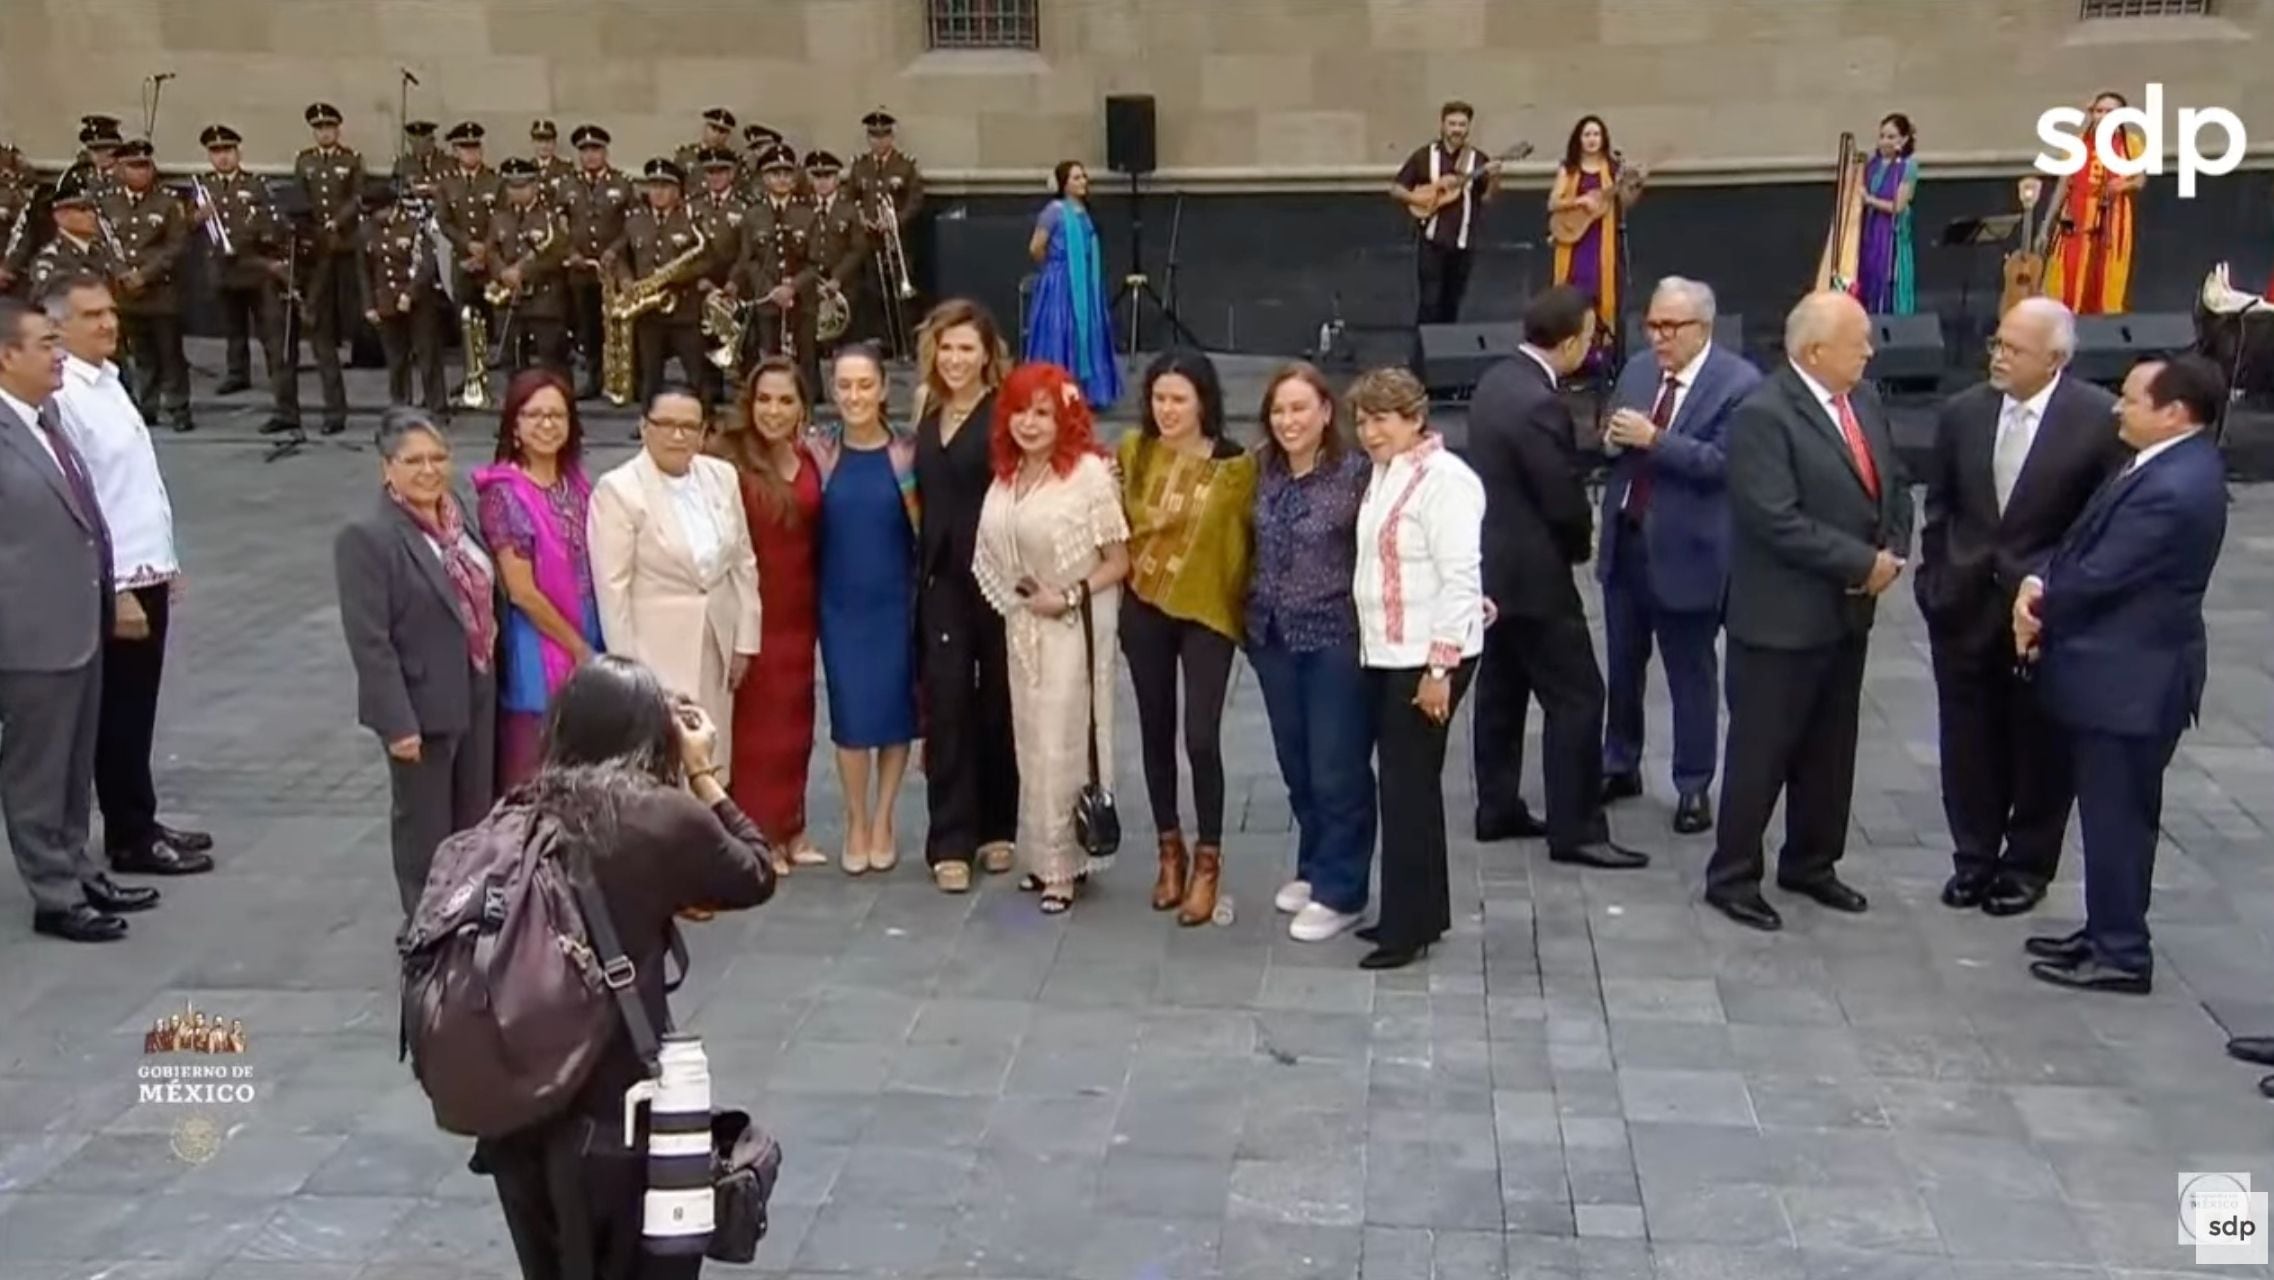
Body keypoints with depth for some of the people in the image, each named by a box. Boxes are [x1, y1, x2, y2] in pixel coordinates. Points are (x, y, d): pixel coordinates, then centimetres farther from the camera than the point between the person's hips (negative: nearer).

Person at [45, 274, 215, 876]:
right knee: (118, 715, 3)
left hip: (145, 574, 9)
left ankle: (141, 824, 27)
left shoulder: (108, 379, 10)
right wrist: (116, 592, -20)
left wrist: (163, 563, 18)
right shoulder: (63, 397, -18)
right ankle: (131, 838, 13)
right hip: (114, 584, -9)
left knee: (138, 711, 17)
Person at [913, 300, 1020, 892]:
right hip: (941, 577, 4)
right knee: (946, 705, 0)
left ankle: (997, 828, 23)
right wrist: (921, 571, 5)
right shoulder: (928, 413, 11)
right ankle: (950, 841, 4)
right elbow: (925, 495, 13)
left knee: (998, 704, 8)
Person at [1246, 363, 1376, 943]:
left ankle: (1339, 891, 12)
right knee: (1296, 764, 16)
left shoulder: (1355, 472, -14)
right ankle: (1313, 868, 31)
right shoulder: (1261, 469, 3)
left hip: (1335, 638, -6)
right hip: (1272, 637, 6)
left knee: (1337, 768, 1)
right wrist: (1249, 616, 11)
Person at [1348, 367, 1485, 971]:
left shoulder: (1443, 479, -15)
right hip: (1385, 653, 9)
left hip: (1426, 659, -9)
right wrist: (1373, 643, 12)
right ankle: (1424, 913, 26)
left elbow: (1460, 578, -18)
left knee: (1408, 786, -4)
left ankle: (1407, 927, 5)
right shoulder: (1383, 473, 12)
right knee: (1405, 784, 15)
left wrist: (1439, 668, -20)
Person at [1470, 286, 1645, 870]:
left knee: (1501, 686, 18)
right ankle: (1576, 831, 3)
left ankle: (1496, 808, 28)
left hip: (1493, 563, 10)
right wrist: (1579, 547, -1)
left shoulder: (1496, 380, 4)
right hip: (1532, 573, -10)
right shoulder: (1540, 405, -25)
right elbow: (1566, 502, -21)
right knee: (1577, 697, -2)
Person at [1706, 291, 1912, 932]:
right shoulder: (1763, 415, -19)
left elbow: (1894, 482, 14)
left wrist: (1892, 554, -4)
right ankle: (1731, 877, 14)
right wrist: (1863, 563, -19)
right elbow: (1777, 522, -25)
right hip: (1781, 619, -8)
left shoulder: (1862, 400, 7)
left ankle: (1811, 863, 32)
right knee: (1761, 752, 2)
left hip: (1847, 612, 8)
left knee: (1830, 751, 17)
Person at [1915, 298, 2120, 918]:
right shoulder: (1962, 411, 0)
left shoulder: (2100, 419, -13)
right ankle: (1974, 856, 28)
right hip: (1965, 605, 4)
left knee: (2041, 744, 11)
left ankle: (2027, 864, 27)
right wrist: (1932, 582, 6)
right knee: (1969, 741, 12)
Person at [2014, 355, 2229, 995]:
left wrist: (2036, 603, -4)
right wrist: (2039, 584, -7)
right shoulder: (2175, 463, 7)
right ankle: (2108, 933, 30)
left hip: (2130, 676, -10)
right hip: (2121, 666, 10)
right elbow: (2084, 541, 10)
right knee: (2113, 812, 19)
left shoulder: (2171, 490, -26)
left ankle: (2122, 954, 12)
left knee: (2117, 816, 1)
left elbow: (2098, 578, -22)